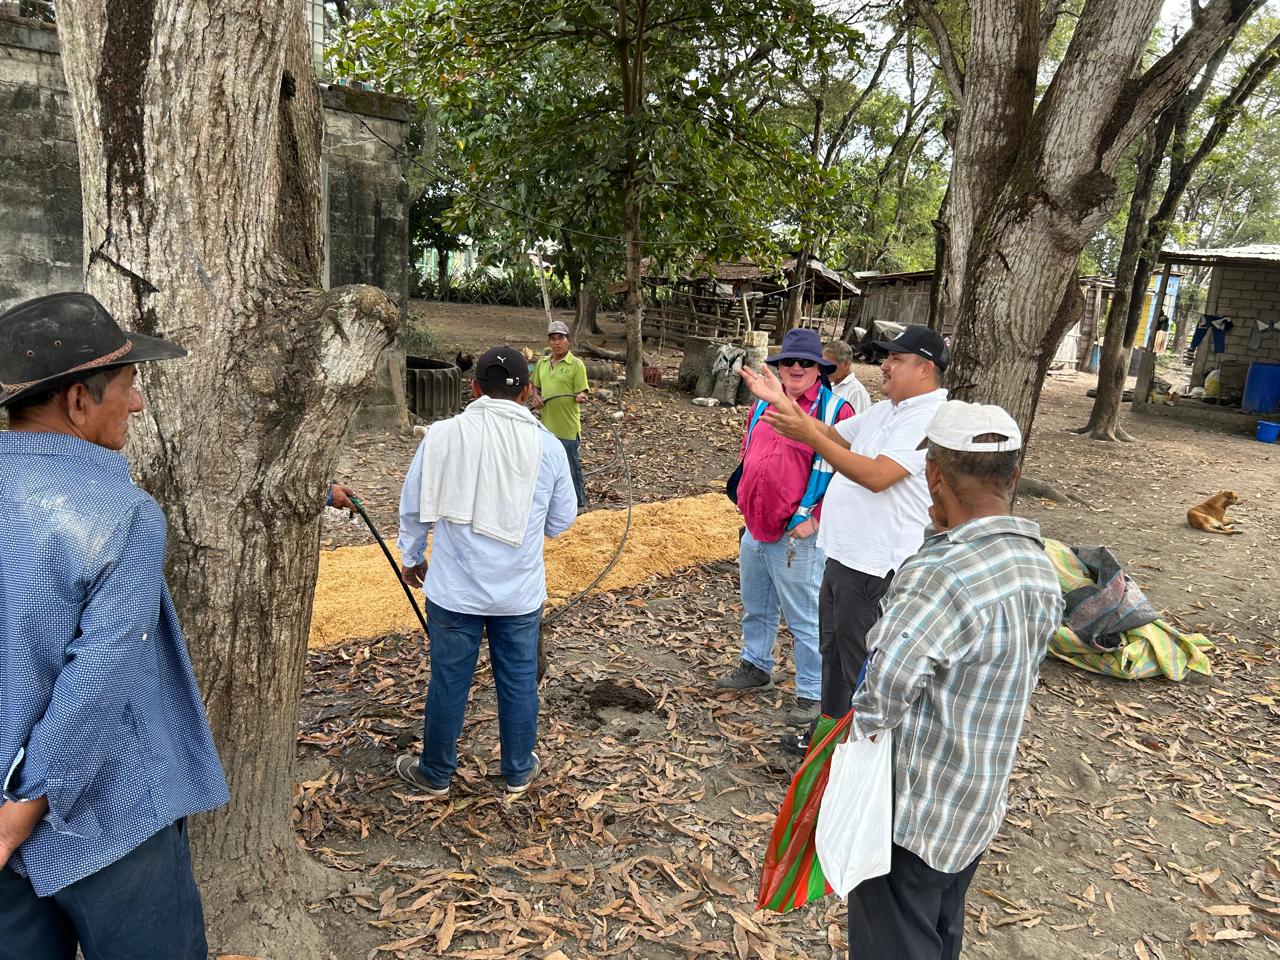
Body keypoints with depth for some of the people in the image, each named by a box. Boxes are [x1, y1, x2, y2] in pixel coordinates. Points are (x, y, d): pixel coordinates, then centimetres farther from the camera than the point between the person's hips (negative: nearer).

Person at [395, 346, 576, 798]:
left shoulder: (441, 435, -10)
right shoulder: (547, 446, -8)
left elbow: (413, 507, 0)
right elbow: (561, 521, 2)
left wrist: (411, 557, 17)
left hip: (453, 589, 0)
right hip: (520, 592, 1)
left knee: (448, 681, 15)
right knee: (519, 681, 17)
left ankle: (436, 773, 34)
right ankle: (519, 770, 34)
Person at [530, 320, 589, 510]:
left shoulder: (576, 364, -9)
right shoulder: (542, 362, 7)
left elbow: (581, 392, -10)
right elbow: (535, 385, 18)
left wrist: (580, 397, -33)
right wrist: (536, 396, -3)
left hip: (568, 427, -6)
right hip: (547, 424, 6)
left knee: (571, 467, 2)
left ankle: (579, 504, 14)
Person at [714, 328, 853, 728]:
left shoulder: (835, 410, -11)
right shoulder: (763, 403, 9)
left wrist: (814, 520, -16)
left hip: (796, 537, -7)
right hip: (753, 529, 7)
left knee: (803, 619, 1)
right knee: (755, 608, 23)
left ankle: (811, 693, 15)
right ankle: (755, 665, 43)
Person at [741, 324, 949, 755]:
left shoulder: (930, 420, -19)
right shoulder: (884, 410, 12)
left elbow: (876, 476, -28)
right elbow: (833, 436, 15)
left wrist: (809, 436, -32)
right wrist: (783, 403, 3)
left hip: (875, 564, -10)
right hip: (843, 553, 10)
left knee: (856, 660, 3)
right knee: (832, 649, 21)